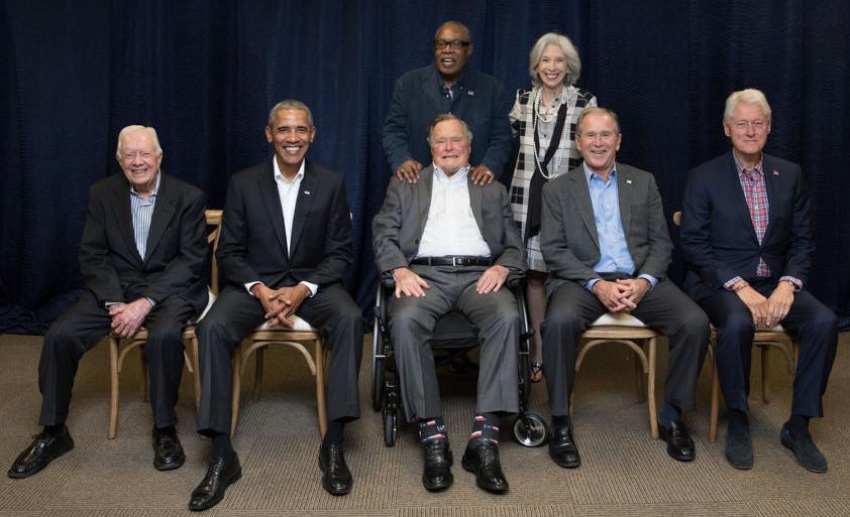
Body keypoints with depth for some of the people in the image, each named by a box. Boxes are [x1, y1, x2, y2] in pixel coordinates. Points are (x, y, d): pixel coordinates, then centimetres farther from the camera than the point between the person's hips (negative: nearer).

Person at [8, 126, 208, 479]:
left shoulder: (188, 197, -5)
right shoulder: (103, 194, 4)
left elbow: (191, 261, -9)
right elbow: (92, 256, 3)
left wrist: (145, 303, -20)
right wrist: (114, 303, -14)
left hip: (170, 288, -3)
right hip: (114, 288, 3)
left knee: (164, 335, -34)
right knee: (59, 335, -17)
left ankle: (165, 431, -13)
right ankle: (53, 432, 2)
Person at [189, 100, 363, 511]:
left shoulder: (331, 184, 4)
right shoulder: (243, 184, 3)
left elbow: (340, 253, 0)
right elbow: (229, 252, 1)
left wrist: (302, 289, -17)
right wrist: (260, 290, -17)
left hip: (312, 284, 0)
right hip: (254, 284, 0)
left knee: (350, 319, -32)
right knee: (212, 327, -29)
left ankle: (333, 445, -25)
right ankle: (222, 455, -23)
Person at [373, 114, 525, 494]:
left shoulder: (493, 190, 26)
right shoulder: (405, 187, 24)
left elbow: (514, 245, 18)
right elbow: (383, 236, 11)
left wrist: (501, 267, -6)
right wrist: (400, 270, -10)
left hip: (478, 274, 1)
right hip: (425, 274, 0)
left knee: (507, 316, -34)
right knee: (405, 319, -35)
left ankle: (484, 439, -34)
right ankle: (433, 438, -30)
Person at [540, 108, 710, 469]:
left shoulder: (643, 182, 16)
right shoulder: (557, 190, 10)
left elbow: (660, 243, 10)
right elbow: (553, 250, 0)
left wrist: (643, 281, -10)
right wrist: (596, 284, -15)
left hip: (640, 279, 2)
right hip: (582, 280, -2)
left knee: (695, 321, -22)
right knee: (559, 321, -35)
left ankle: (672, 416, -2)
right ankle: (560, 422, -18)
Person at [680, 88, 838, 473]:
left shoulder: (789, 175, 10)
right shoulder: (704, 178, -1)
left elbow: (802, 240, 8)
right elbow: (693, 244, -7)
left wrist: (788, 284, -11)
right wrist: (740, 286, -18)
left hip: (776, 282, 4)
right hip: (720, 282, -3)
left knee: (824, 322, -24)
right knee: (737, 323, -35)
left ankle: (798, 426, -8)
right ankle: (738, 423, -13)